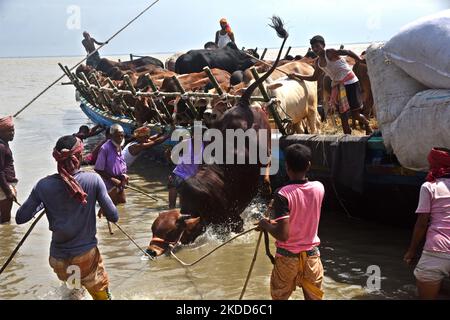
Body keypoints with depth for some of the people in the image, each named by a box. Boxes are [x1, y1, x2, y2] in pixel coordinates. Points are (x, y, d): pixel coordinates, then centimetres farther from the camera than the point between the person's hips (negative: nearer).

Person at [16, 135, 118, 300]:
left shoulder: (43, 185, -12)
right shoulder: (93, 180, -15)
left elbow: (20, 218, -4)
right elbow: (113, 217, -12)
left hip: (59, 260, 2)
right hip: (87, 256, -2)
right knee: (101, 294, 19)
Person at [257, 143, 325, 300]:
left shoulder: (283, 194, -21)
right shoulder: (319, 188, -6)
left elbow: (282, 235, -24)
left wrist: (266, 225, -6)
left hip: (288, 257, -3)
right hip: (312, 255, 3)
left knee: (279, 297, 15)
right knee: (314, 297, 13)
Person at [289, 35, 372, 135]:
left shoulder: (330, 53, -13)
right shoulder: (318, 62, 9)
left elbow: (347, 52, -21)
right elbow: (315, 77, 19)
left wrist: (361, 60, -34)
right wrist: (296, 76, 13)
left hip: (350, 83, -7)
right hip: (337, 86, 7)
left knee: (355, 114, -2)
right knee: (343, 115, 7)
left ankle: (368, 126, 26)